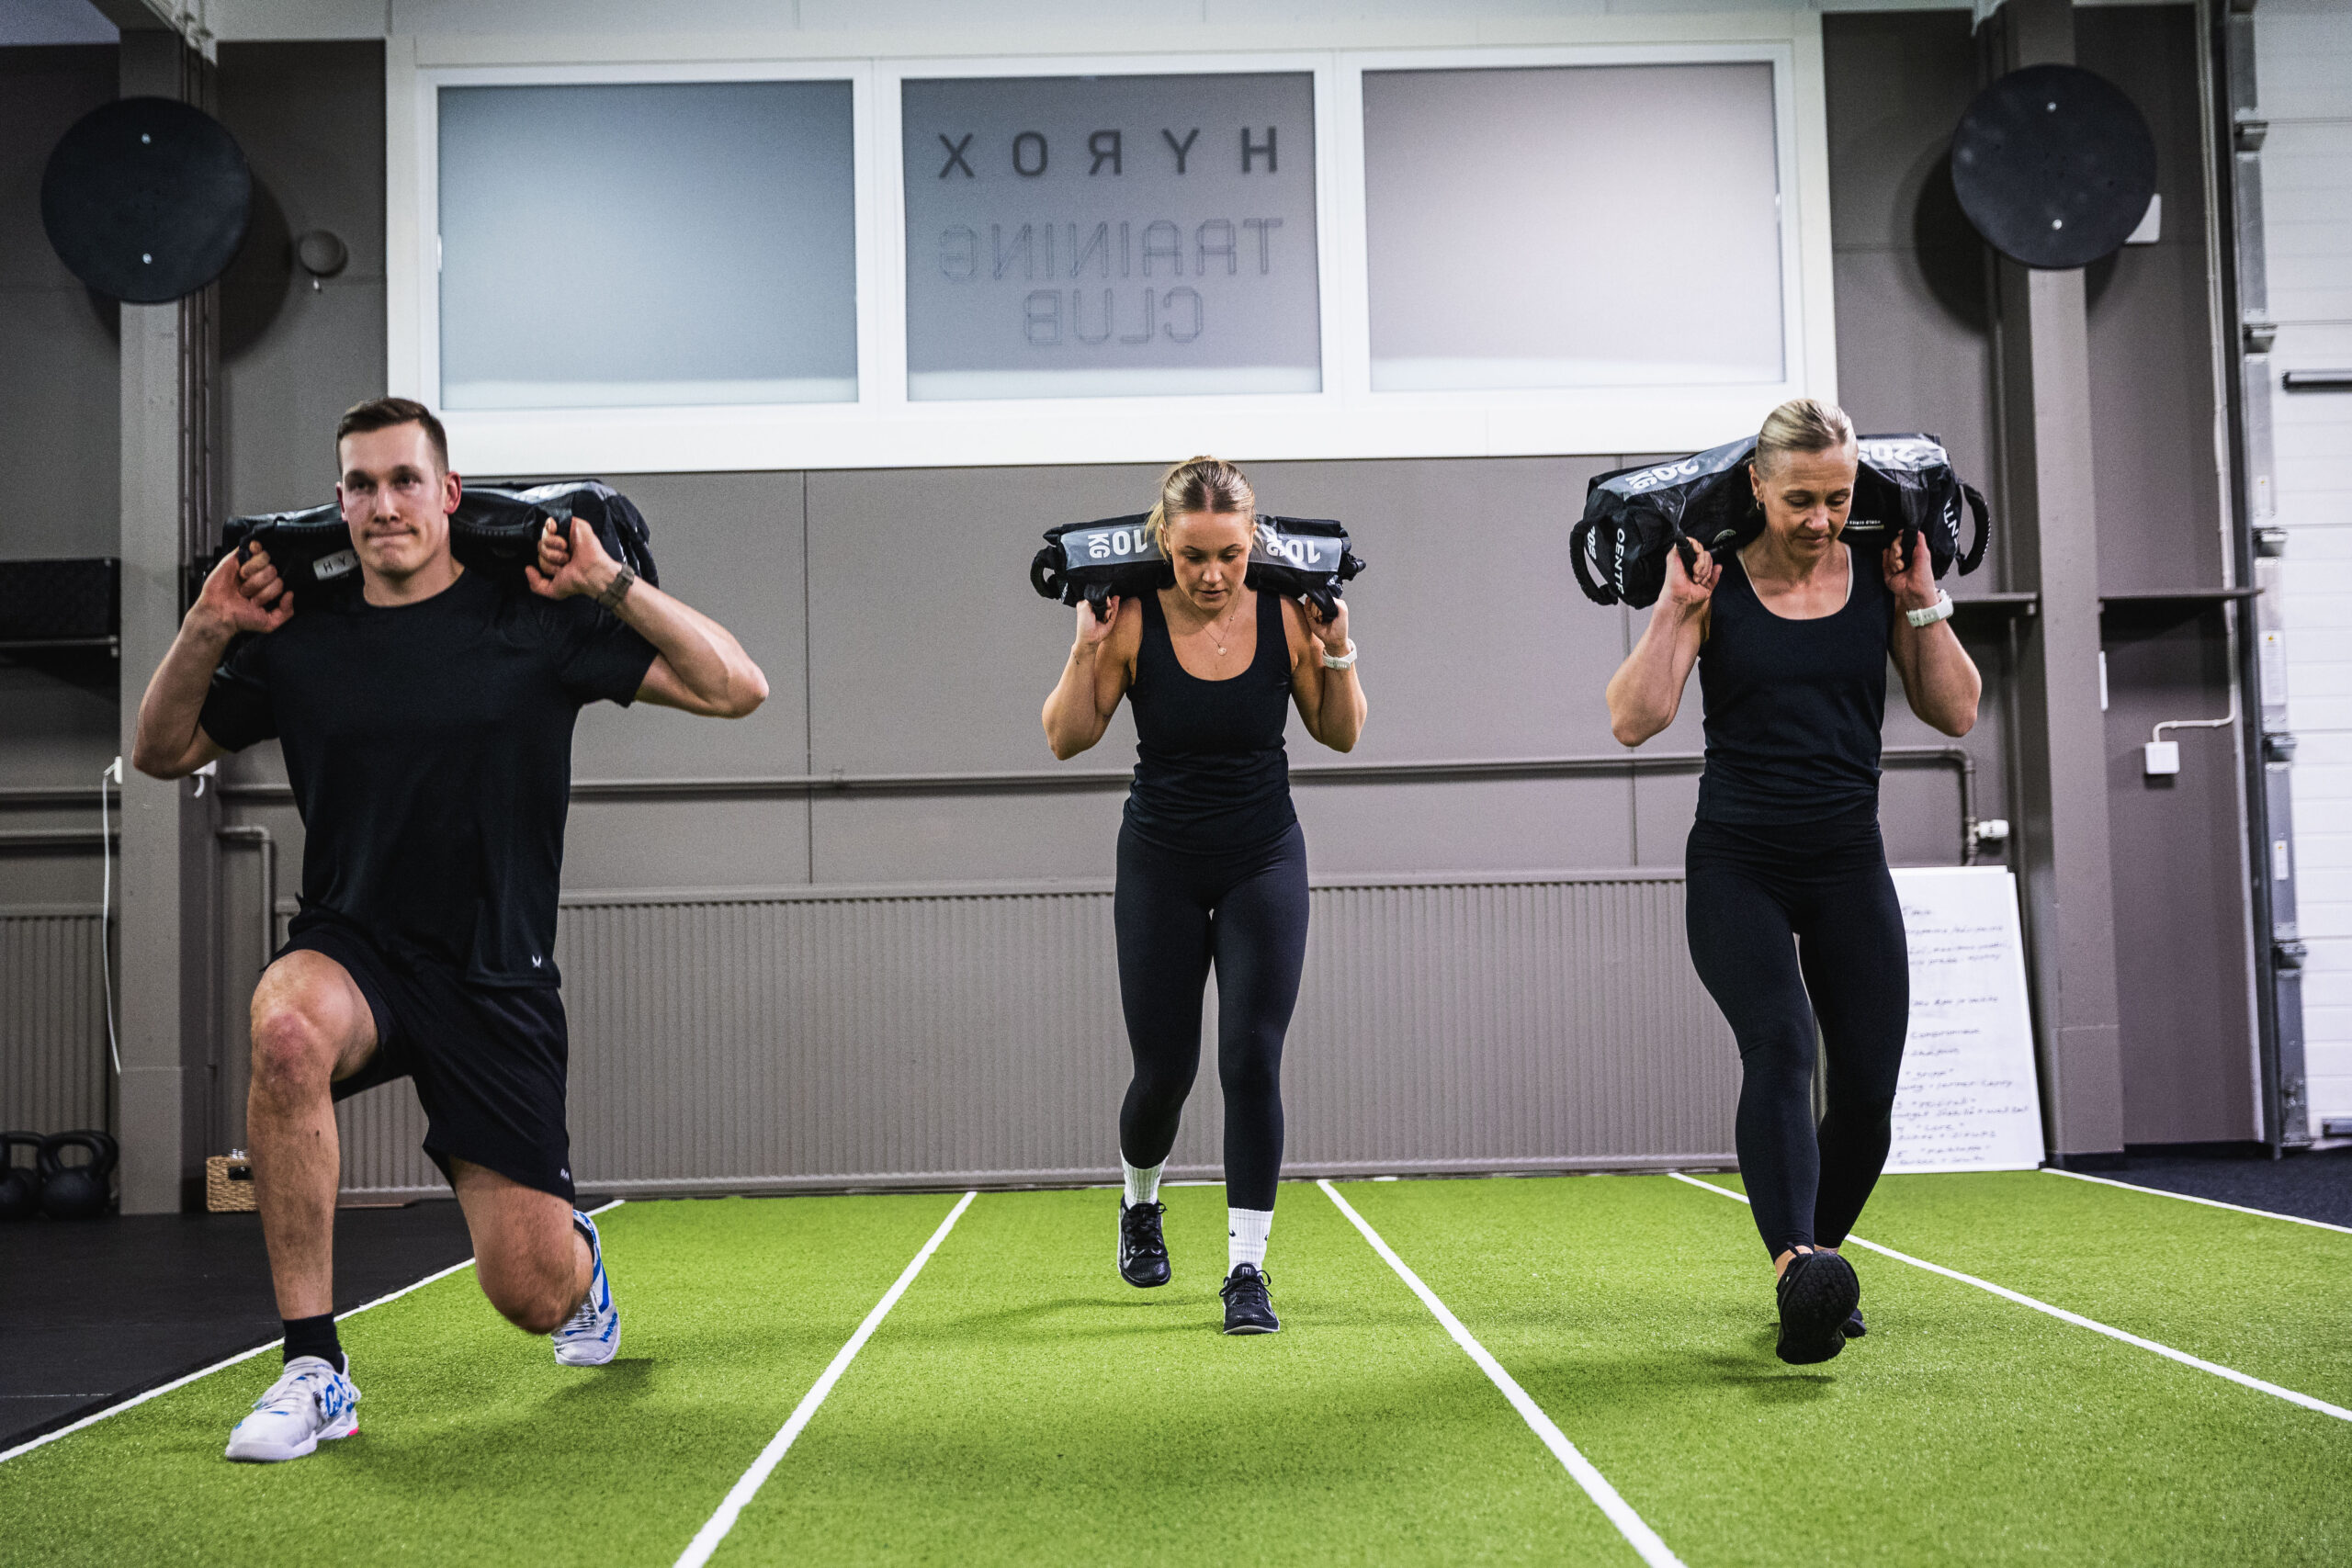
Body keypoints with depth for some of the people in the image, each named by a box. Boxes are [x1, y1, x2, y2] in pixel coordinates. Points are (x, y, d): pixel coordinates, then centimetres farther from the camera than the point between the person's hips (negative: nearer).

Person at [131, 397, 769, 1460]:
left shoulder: (535, 619, -3)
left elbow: (735, 687, -7)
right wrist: (206, 631, -3)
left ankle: (576, 1258, 38)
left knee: (530, 1295, -5)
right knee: (285, 1026, -38)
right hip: (351, 954, 1)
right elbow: (159, 753, 14)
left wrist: (610, 584, -15)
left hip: (493, 975, -1)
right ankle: (314, 1374, -24)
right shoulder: (298, 640, 3)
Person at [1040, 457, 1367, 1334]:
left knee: (1251, 1059, -10)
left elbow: (1340, 735, 1)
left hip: (1264, 863, 0)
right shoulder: (1133, 622, -15)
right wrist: (1087, 647, -21)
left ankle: (1247, 1269, -1)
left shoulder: (1285, 615, -11)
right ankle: (1140, 1202, 37)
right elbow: (1067, 740, -8)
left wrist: (1337, 650, -15)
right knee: (1163, 1071, 4)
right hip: (1161, 866, 0)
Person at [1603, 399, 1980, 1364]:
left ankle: (1818, 1262, 26)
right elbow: (1634, 721, -12)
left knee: (1867, 1089, 2)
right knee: (1779, 1046, -25)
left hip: (1849, 866, 3)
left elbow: (1955, 713, 2)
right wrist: (1677, 605, -17)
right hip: (1738, 866, -3)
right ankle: (1796, 1268, -39)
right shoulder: (1716, 582, -6)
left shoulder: (1880, 576, 2)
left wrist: (1920, 598, -5)